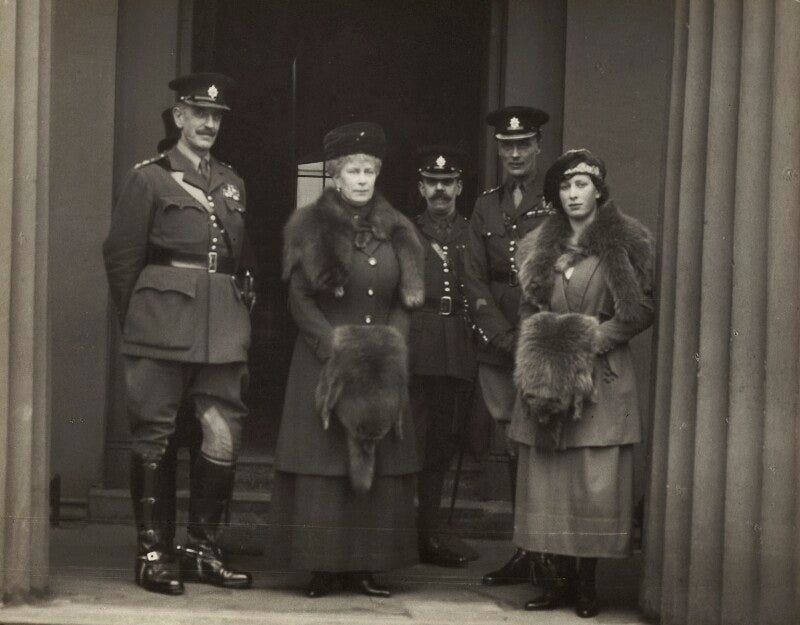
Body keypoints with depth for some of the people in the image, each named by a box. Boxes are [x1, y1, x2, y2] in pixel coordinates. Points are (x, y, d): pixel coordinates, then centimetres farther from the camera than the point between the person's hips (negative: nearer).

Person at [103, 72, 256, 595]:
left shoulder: (233, 183, 18)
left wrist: (240, 314, 12)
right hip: (164, 327, -4)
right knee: (155, 437, 0)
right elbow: (121, 257, 1)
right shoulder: (148, 178, 2)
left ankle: (203, 549, 12)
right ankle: (153, 553, 8)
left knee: (224, 438, 0)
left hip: (224, 328, 5)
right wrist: (136, 321, 0)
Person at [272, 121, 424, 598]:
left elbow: (406, 301, 10)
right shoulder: (309, 227, 0)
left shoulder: (397, 231, 10)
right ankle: (324, 568, 0)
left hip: (384, 367, 3)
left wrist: (391, 344, -6)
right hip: (322, 361, -3)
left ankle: (366, 566, 6)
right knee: (323, 465, -5)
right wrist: (337, 345, -14)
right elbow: (300, 300, -4)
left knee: (380, 464, 1)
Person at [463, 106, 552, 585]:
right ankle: (525, 553, 11)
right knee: (515, 446, 5)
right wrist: (505, 338, 0)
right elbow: (476, 280, 11)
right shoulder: (486, 208, 15)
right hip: (500, 348, 4)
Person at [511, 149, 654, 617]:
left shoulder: (626, 243, -1)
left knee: (596, 484, -5)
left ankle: (586, 582, 4)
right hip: (548, 376, 4)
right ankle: (558, 579, 9)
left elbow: (642, 310, -2)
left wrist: (591, 340, -10)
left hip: (603, 377, -4)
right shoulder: (540, 247, 13)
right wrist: (543, 344, -1)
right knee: (548, 482, 2)